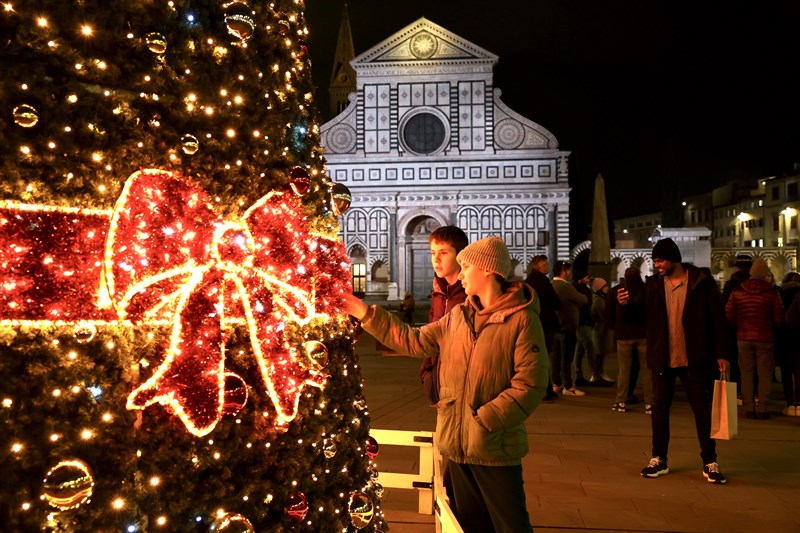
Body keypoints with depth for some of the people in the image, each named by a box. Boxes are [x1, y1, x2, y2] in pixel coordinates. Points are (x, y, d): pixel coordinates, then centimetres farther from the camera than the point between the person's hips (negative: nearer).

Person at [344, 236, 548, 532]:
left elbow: (530, 384, -18)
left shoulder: (522, 319, -13)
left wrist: (483, 421, -22)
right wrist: (367, 315, 6)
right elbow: (414, 341, 10)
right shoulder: (456, 317, 7)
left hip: (495, 447, -6)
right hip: (457, 442, 6)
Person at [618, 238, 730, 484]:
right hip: (663, 359, 3)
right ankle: (659, 459, 23)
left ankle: (710, 463, 19)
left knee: (703, 409, 7)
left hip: (695, 359, -3)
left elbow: (717, 319, -4)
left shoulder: (701, 282, -7)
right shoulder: (653, 284, 2)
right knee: (659, 408, 10)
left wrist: (722, 353, -7)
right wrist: (627, 304, -17)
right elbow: (639, 311, 5)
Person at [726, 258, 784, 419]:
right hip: (765, 338, -2)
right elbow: (778, 318, -5)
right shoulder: (772, 292, -7)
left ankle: (748, 408, 11)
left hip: (743, 338, 2)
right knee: (764, 375, 6)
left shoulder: (737, 291, -2)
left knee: (746, 374, 8)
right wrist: (772, 330, 15)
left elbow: (729, 315, 0)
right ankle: (762, 409, 6)